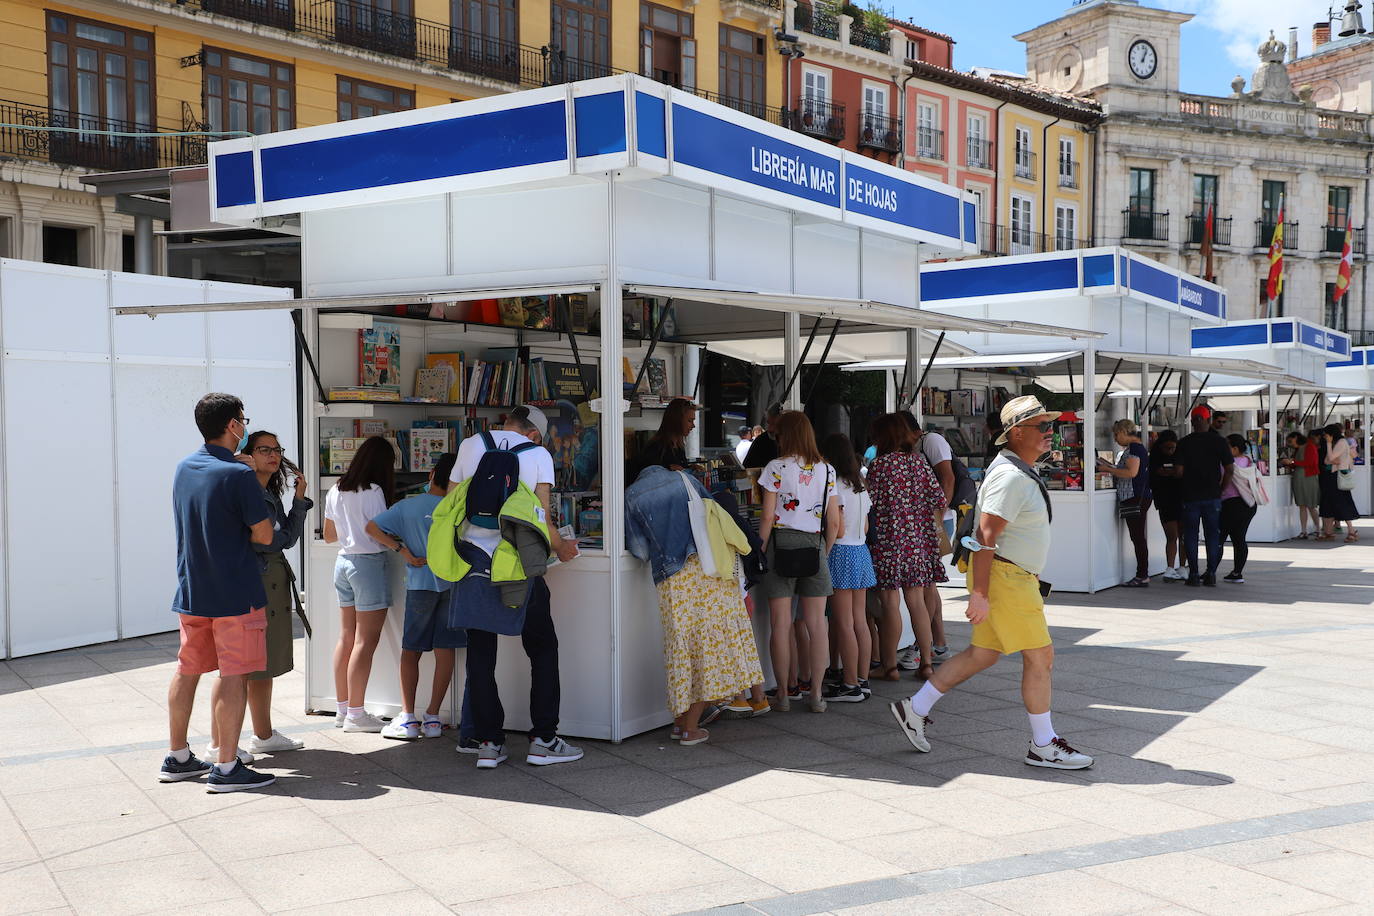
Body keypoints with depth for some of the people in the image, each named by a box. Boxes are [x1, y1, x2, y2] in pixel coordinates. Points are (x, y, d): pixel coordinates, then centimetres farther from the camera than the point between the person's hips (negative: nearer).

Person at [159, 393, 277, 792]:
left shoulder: (183, 468, 7)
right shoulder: (238, 474, -16)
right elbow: (264, 534, -12)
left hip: (190, 591, 8)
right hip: (235, 592, -8)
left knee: (187, 671, 15)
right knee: (234, 675, -2)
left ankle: (176, 758, 25)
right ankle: (226, 768, 1)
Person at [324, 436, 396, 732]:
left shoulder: (336, 491, 11)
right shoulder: (372, 492, -13)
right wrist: (409, 554, -14)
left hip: (343, 562, 8)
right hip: (369, 563, -8)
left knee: (346, 638, 13)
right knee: (366, 641, -4)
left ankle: (343, 708, 19)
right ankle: (356, 715, -1)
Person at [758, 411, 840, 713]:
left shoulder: (776, 468, -4)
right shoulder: (826, 470, 8)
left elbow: (767, 517, -7)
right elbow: (834, 522, 6)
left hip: (782, 543, -3)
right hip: (814, 545, 3)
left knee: (781, 623, 2)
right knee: (817, 624, 5)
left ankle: (783, 694, 8)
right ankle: (816, 694, 9)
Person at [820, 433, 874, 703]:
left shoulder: (835, 486, -12)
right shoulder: (860, 485, 13)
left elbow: (838, 529, -14)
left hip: (841, 553, -8)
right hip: (861, 551, 8)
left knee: (843, 624, -4)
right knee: (860, 622, 11)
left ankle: (851, 686, -1)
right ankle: (863, 680, 16)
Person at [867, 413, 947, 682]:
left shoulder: (878, 465, -10)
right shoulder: (918, 460, 5)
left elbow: (871, 505, -11)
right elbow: (938, 497, 4)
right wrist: (926, 524, 18)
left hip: (888, 539, -5)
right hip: (918, 538, 5)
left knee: (890, 602, 0)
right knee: (917, 601, 11)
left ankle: (889, 665, 5)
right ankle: (926, 662, 13)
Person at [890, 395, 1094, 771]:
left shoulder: (1021, 472, 15)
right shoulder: (1010, 476, -19)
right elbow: (985, 536, -24)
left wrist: (1033, 577, 25)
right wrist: (980, 594, -26)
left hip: (1018, 577, 11)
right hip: (1003, 577, -11)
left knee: (982, 654, 14)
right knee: (1040, 656, -2)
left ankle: (914, 709, 19)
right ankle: (1043, 746, 11)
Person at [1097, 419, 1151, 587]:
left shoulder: (1133, 448, -11)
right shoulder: (1139, 448, 20)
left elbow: (1132, 472, -21)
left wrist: (1108, 469, -12)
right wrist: (1110, 466, 19)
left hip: (1136, 499, -10)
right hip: (1139, 497, 10)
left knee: (1138, 537, -8)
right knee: (1138, 537, 10)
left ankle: (1142, 576, -6)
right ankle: (1142, 575, 13)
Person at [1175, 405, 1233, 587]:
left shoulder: (1184, 443, -3)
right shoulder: (1219, 441, -1)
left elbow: (1179, 471, -8)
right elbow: (1229, 470, -5)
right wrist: (1221, 489, 6)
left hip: (1190, 495, -1)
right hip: (1212, 496, 1)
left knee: (1190, 535, 6)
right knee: (1213, 535, 9)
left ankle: (1193, 574, 4)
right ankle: (1211, 574, 9)